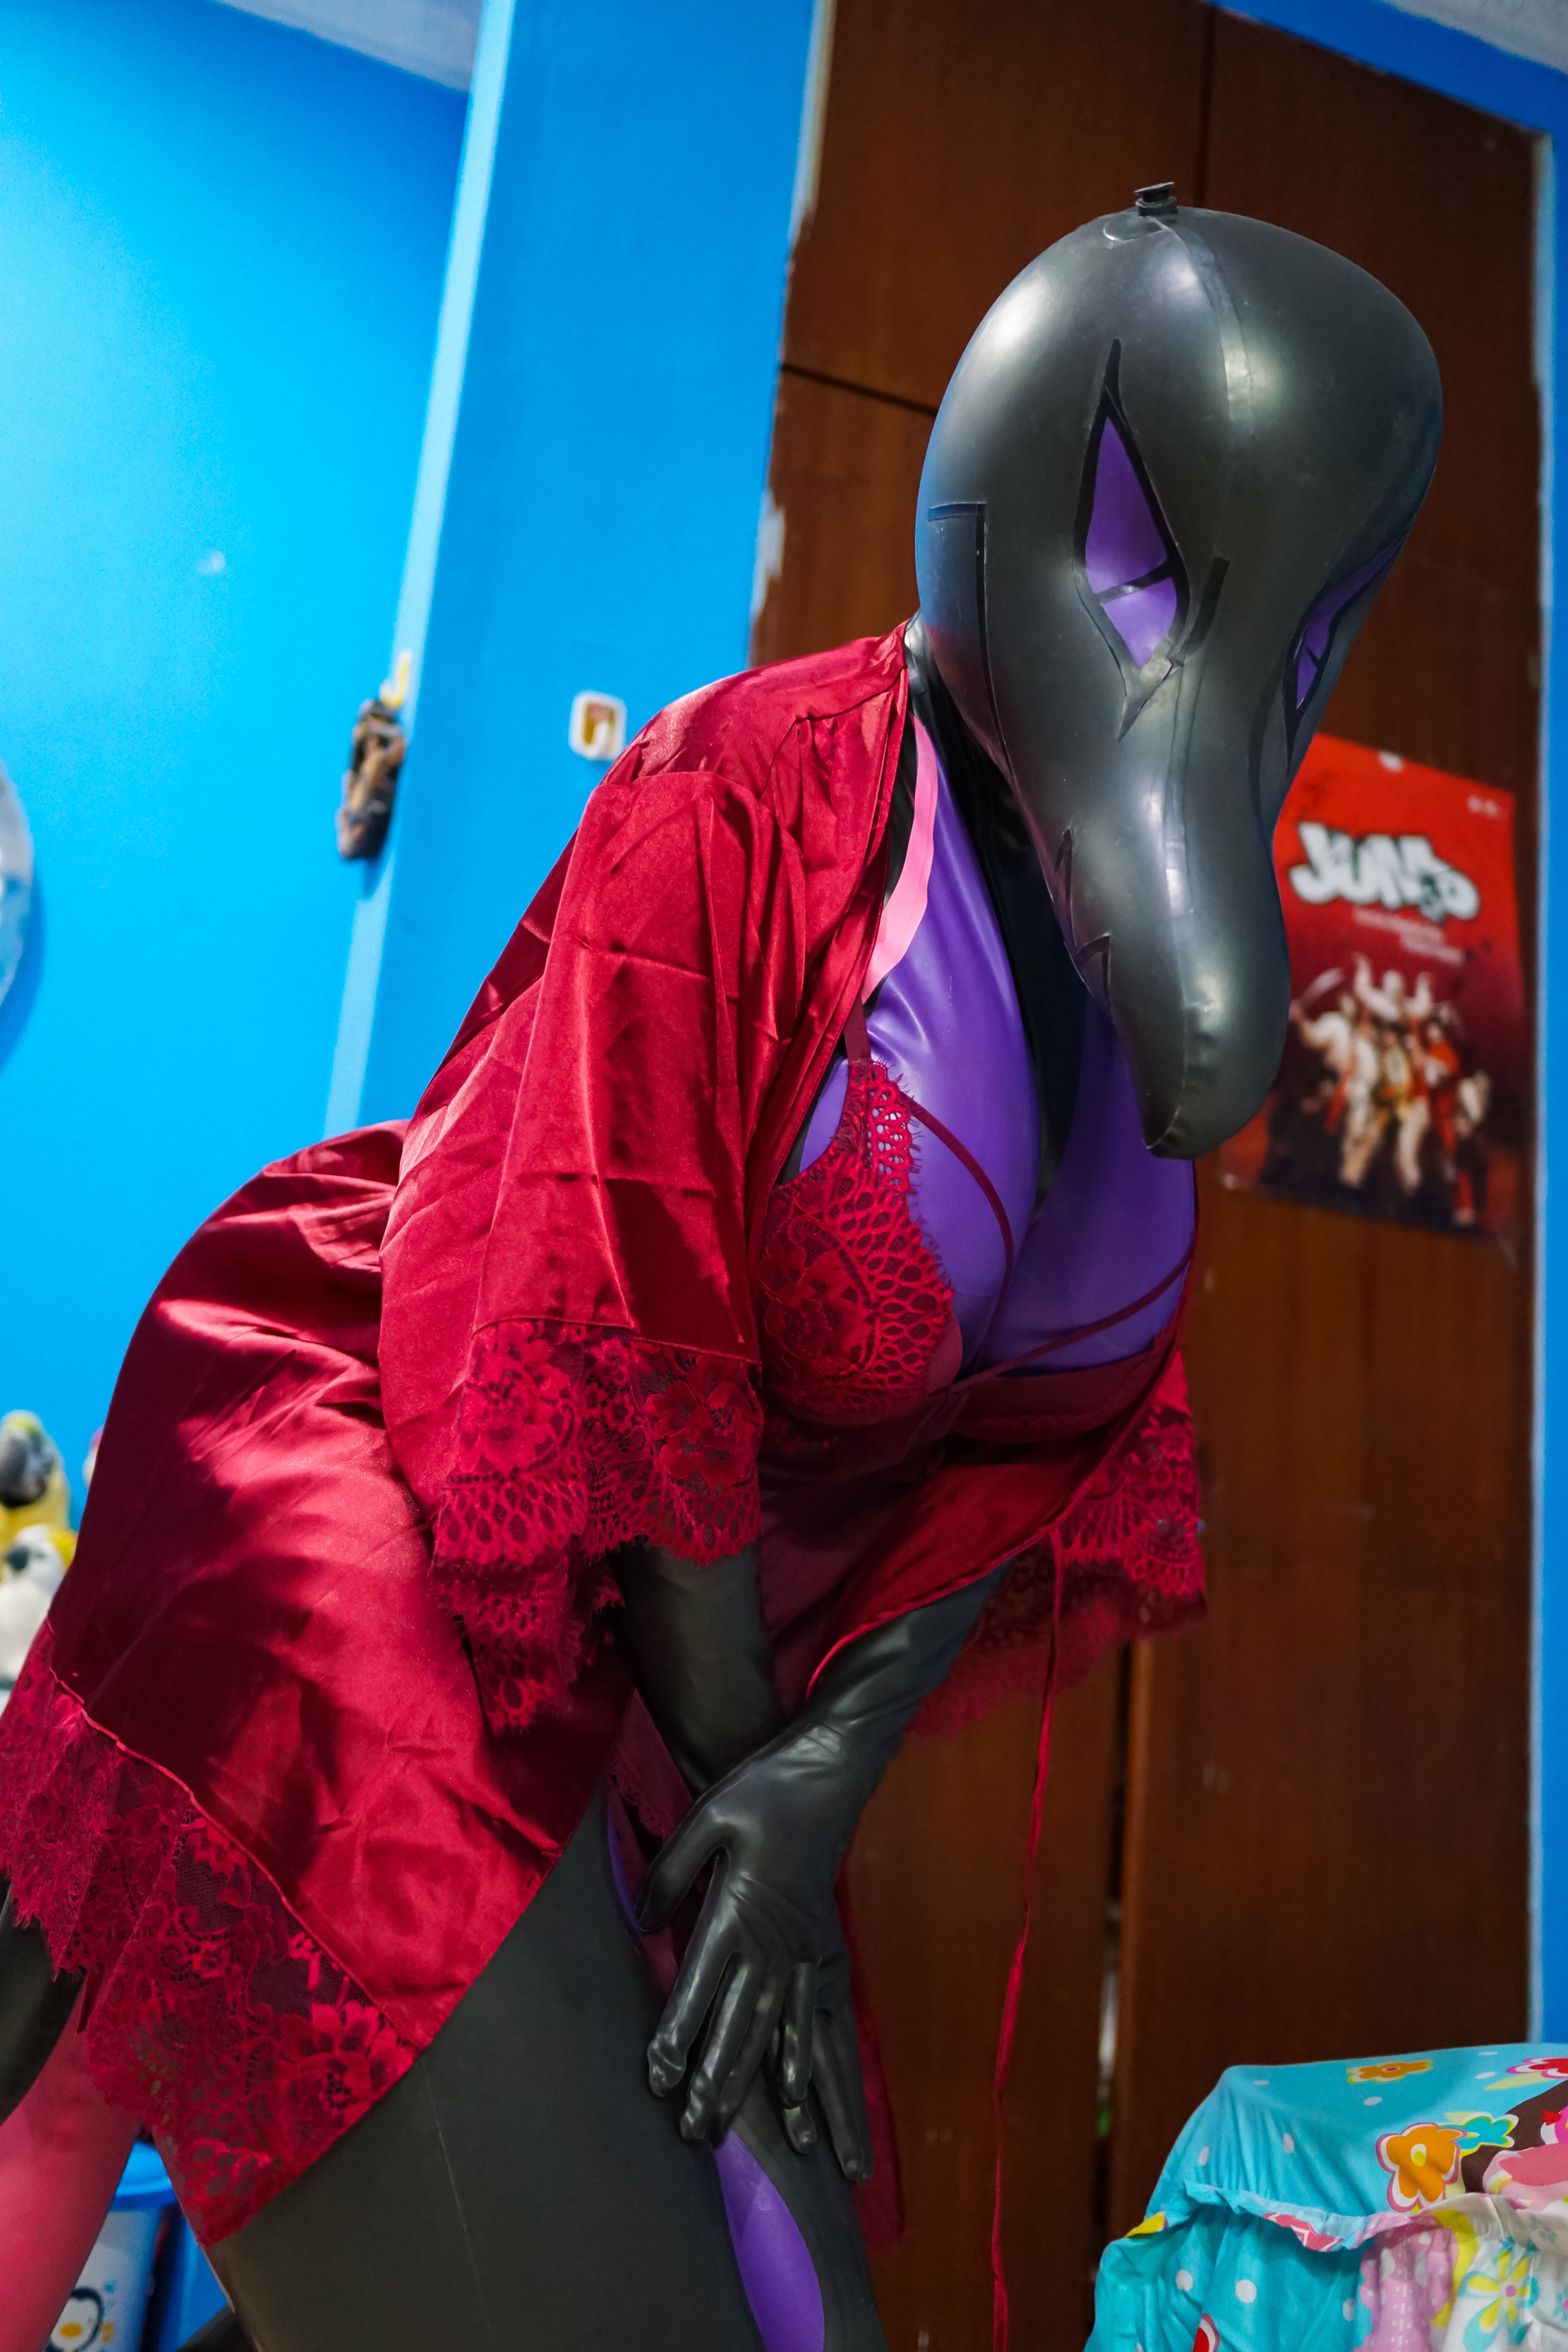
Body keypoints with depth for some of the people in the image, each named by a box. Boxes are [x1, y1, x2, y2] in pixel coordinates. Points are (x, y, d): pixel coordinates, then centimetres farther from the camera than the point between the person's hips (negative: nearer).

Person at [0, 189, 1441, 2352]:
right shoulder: (749, 795, -17)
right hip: (367, 1511, -7)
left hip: (670, 1636, 7)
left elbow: (1055, 1437, 3)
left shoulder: (1160, 966, 3)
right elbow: (620, 1345, -17)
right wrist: (735, 1765, -7)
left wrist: (824, 1780, -8)